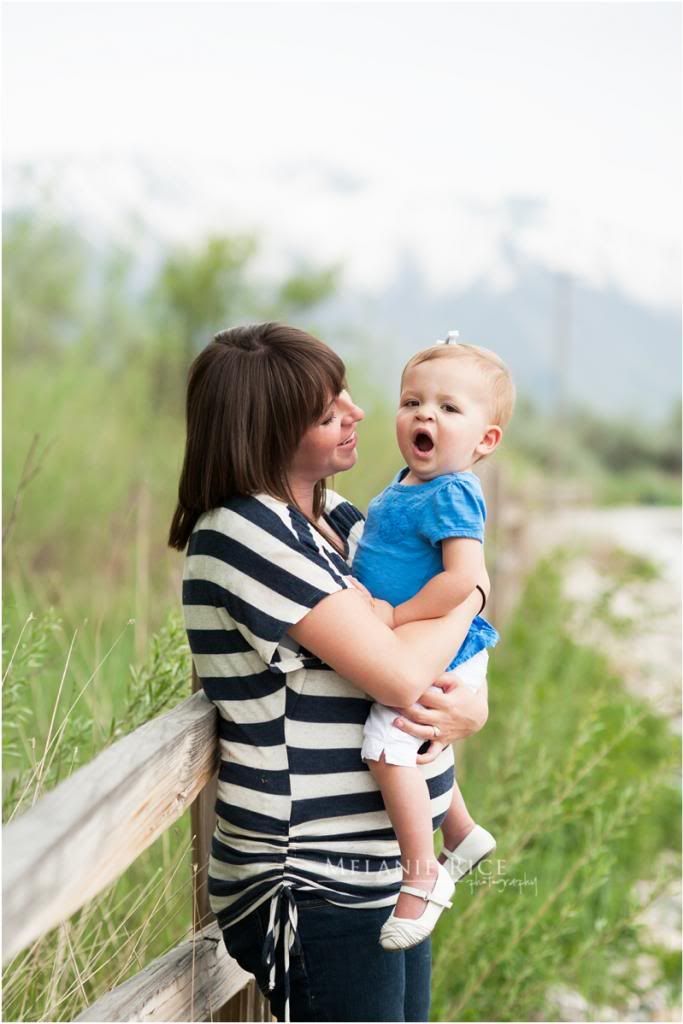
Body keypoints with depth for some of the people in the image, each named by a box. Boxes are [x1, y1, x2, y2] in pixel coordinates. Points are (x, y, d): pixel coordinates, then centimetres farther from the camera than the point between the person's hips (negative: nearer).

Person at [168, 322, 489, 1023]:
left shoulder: (332, 516, 8)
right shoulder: (246, 532, -19)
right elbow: (400, 672, -24)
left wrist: (469, 706, -10)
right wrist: (474, 591, -6)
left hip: (385, 868, 9)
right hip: (317, 888, -9)